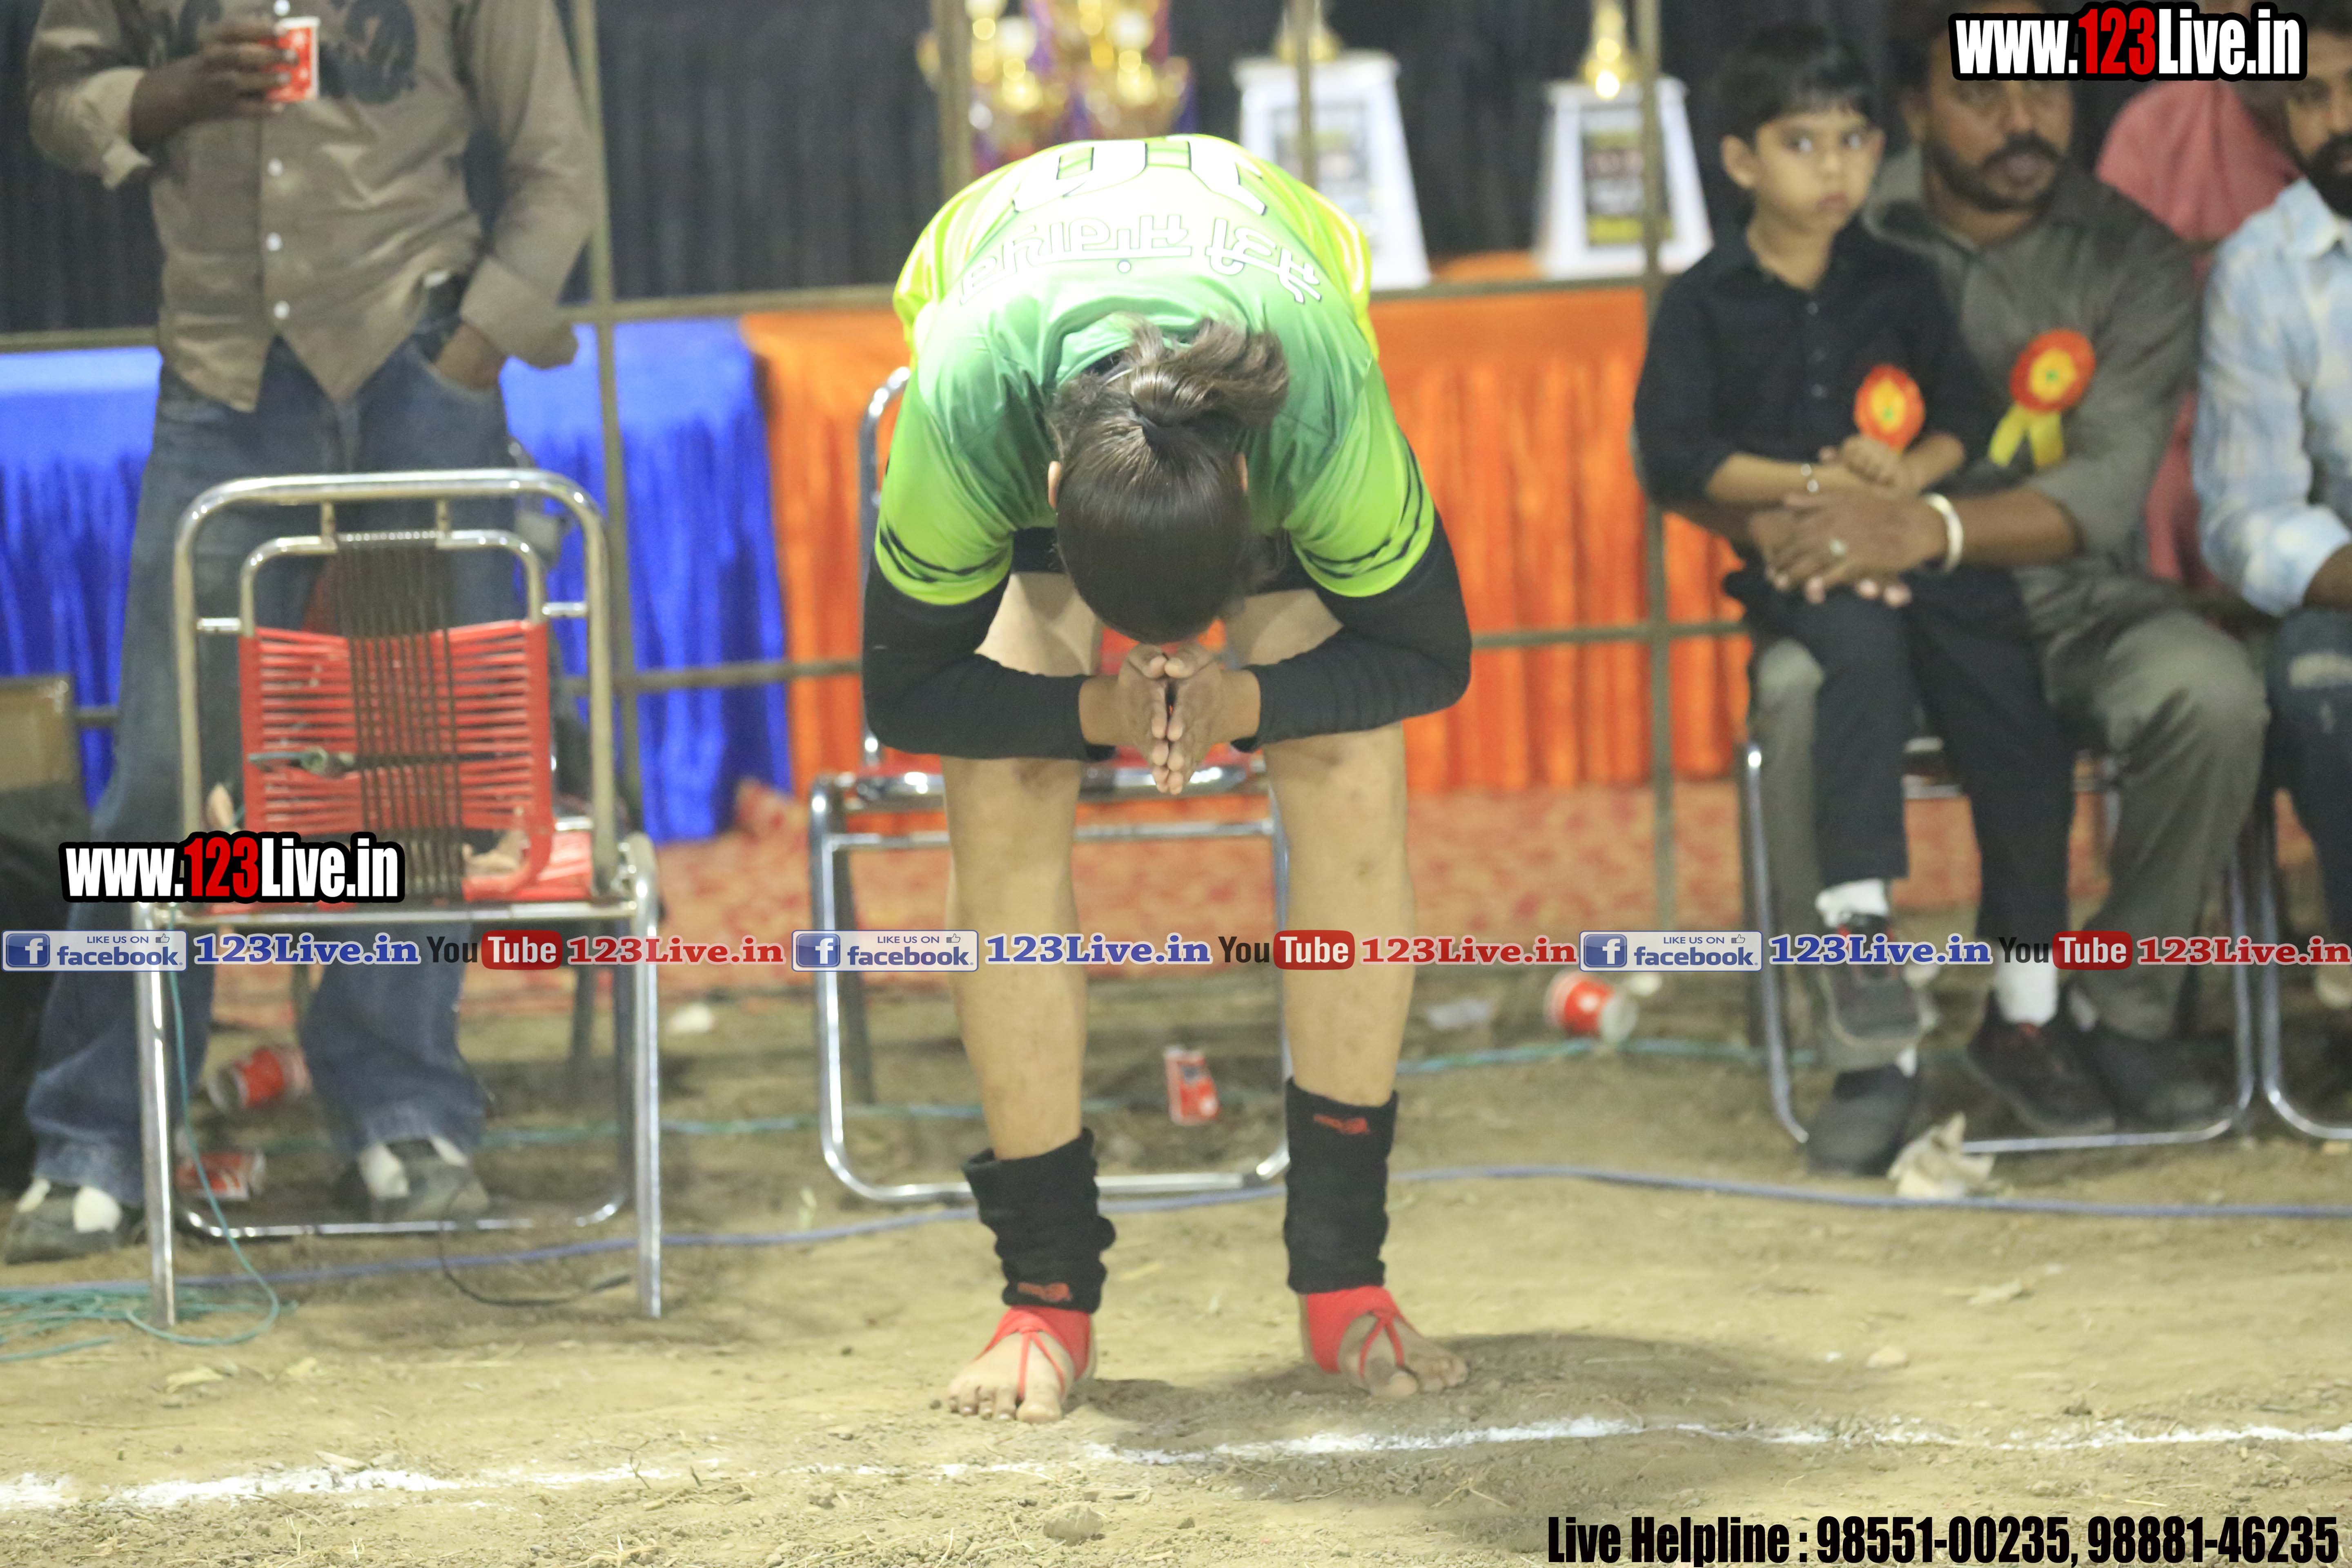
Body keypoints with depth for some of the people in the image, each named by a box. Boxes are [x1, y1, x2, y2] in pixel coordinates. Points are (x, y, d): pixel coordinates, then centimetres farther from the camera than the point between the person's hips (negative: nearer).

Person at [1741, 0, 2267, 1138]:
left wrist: (1930, 528, -32)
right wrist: (1796, 521, -22)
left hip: (2072, 605, 1)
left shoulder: (2129, 261, 0)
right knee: (1804, 704, -36)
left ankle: (2123, 1011, -8)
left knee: (2211, 695, -30)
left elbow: (2105, 491, -14)